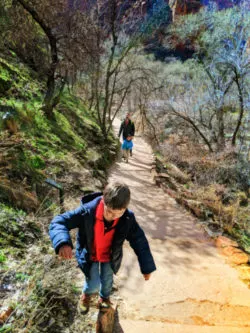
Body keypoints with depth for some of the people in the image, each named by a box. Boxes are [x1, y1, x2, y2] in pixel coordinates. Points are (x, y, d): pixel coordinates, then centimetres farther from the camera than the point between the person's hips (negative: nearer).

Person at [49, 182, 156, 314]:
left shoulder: (127, 219, -29)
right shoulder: (87, 211, -36)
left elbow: (139, 241, -15)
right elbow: (58, 222, -35)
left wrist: (147, 267, -11)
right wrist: (63, 243, -55)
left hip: (110, 257, 2)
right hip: (89, 255, -2)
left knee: (107, 281, 22)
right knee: (93, 285, 0)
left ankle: (104, 298, 59)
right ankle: (86, 295, 40)